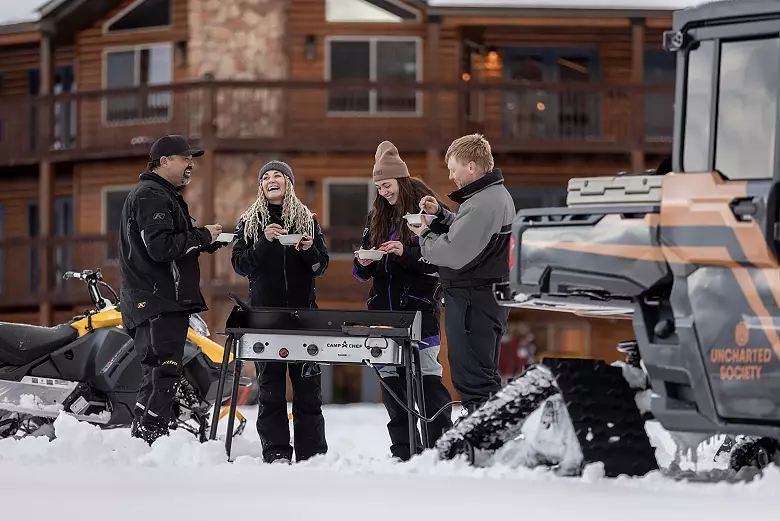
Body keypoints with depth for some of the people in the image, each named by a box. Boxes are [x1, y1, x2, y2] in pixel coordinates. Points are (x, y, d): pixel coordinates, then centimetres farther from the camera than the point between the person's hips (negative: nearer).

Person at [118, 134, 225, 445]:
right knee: (163, 372, -15)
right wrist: (203, 236, -12)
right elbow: (160, 246, -22)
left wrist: (207, 242, 9)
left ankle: (140, 443, 13)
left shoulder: (164, 196, 25)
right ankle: (149, 438, -18)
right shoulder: (150, 196, -10)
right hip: (158, 303, -11)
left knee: (159, 374, 11)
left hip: (166, 302, 11)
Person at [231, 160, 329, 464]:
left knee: (308, 387, -1)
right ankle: (276, 453, 0)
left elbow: (321, 267, 10)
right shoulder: (249, 222, 9)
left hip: (304, 311, 0)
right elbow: (240, 265, -1)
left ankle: (313, 454, 1)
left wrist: (310, 250, -11)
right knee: (270, 385, -2)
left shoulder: (307, 220, 12)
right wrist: (265, 242, -15)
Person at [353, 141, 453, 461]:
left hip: (417, 305, -7)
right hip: (384, 307, 7)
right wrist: (363, 263, -3)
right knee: (390, 376, 6)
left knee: (427, 375, -8)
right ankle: (401, 451, 9)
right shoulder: (377, 215, 15)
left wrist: (405, 253, -22)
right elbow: (363, 272, 19)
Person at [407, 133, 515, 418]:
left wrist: (425, 235, -8)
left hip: (472, 303, -11)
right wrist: (440, 214, 10)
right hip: (488, 298, 11)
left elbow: (453, 253, -25)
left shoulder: (483, 204, -21)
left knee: (473, 382, -8)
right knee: (484, 379, 20)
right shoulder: (496, 194, 14)